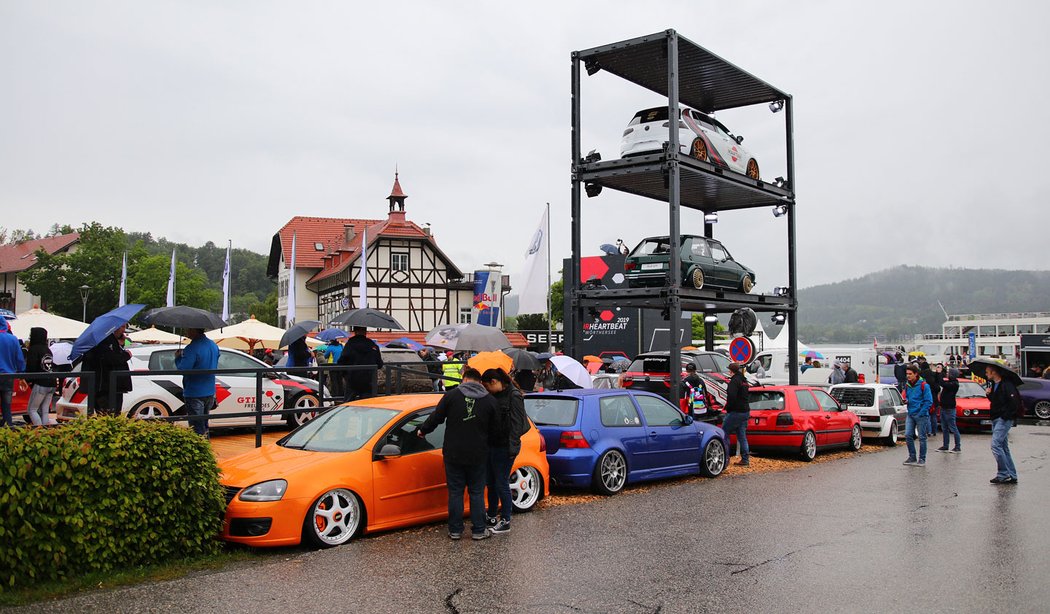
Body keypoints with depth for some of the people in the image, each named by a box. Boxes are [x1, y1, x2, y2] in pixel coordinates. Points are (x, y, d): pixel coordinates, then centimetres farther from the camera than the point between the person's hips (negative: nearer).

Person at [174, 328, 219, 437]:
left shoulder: (192, 348, -21)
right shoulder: (213, 345, 7)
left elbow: (183, 370, -24)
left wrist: (178, 358, -6)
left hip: (195, 394, -8)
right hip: (210, 393, 8)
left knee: (197, 429, -1)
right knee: (204, 426, 21)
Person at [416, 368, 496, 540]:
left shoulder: (451, 395, -6)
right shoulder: (490, 401, -1)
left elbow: (436, 418, -2)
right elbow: (494, 429, 4)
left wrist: (422, 430, 16)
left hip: (454, 453, -1)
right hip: (478, 455, 1)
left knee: (455, 491, 8)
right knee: (477, 492, 10)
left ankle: (455, 530, 13)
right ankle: (479, 530, 12)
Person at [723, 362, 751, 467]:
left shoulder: (734, 380, -14)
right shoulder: (744, 380, 16)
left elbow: (731, 396, -25)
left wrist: (728, 408, -11)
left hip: (736, 412, -9)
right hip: (745, 411, 9)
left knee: (724, 433, -1)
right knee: (742, 436, 12)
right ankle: (745, 459, 11)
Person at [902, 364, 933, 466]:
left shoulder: (924, 385, -10)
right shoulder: (907, 385, 9)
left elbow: (929, 401, -11)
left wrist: (921, 413, -15)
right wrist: (906, 400, 0)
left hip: (921, 415, -6)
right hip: (910, 414, 6)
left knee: (922, 438, 2)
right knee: (908, 435, 0)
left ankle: (922, 459, 9)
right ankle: (912, 457, 12)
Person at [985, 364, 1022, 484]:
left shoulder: (1006, 385, -15)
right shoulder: (994, 385, 14)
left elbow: (1015, 402, -20)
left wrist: (1006, 416, -17)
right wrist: (989, 394, 5)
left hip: (1004, 420, -10)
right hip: (996, 419, 10)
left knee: (995, 444, -15)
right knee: (1003, 447, 11)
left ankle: (1003, 473, -10)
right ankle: (1012, 476, 16)